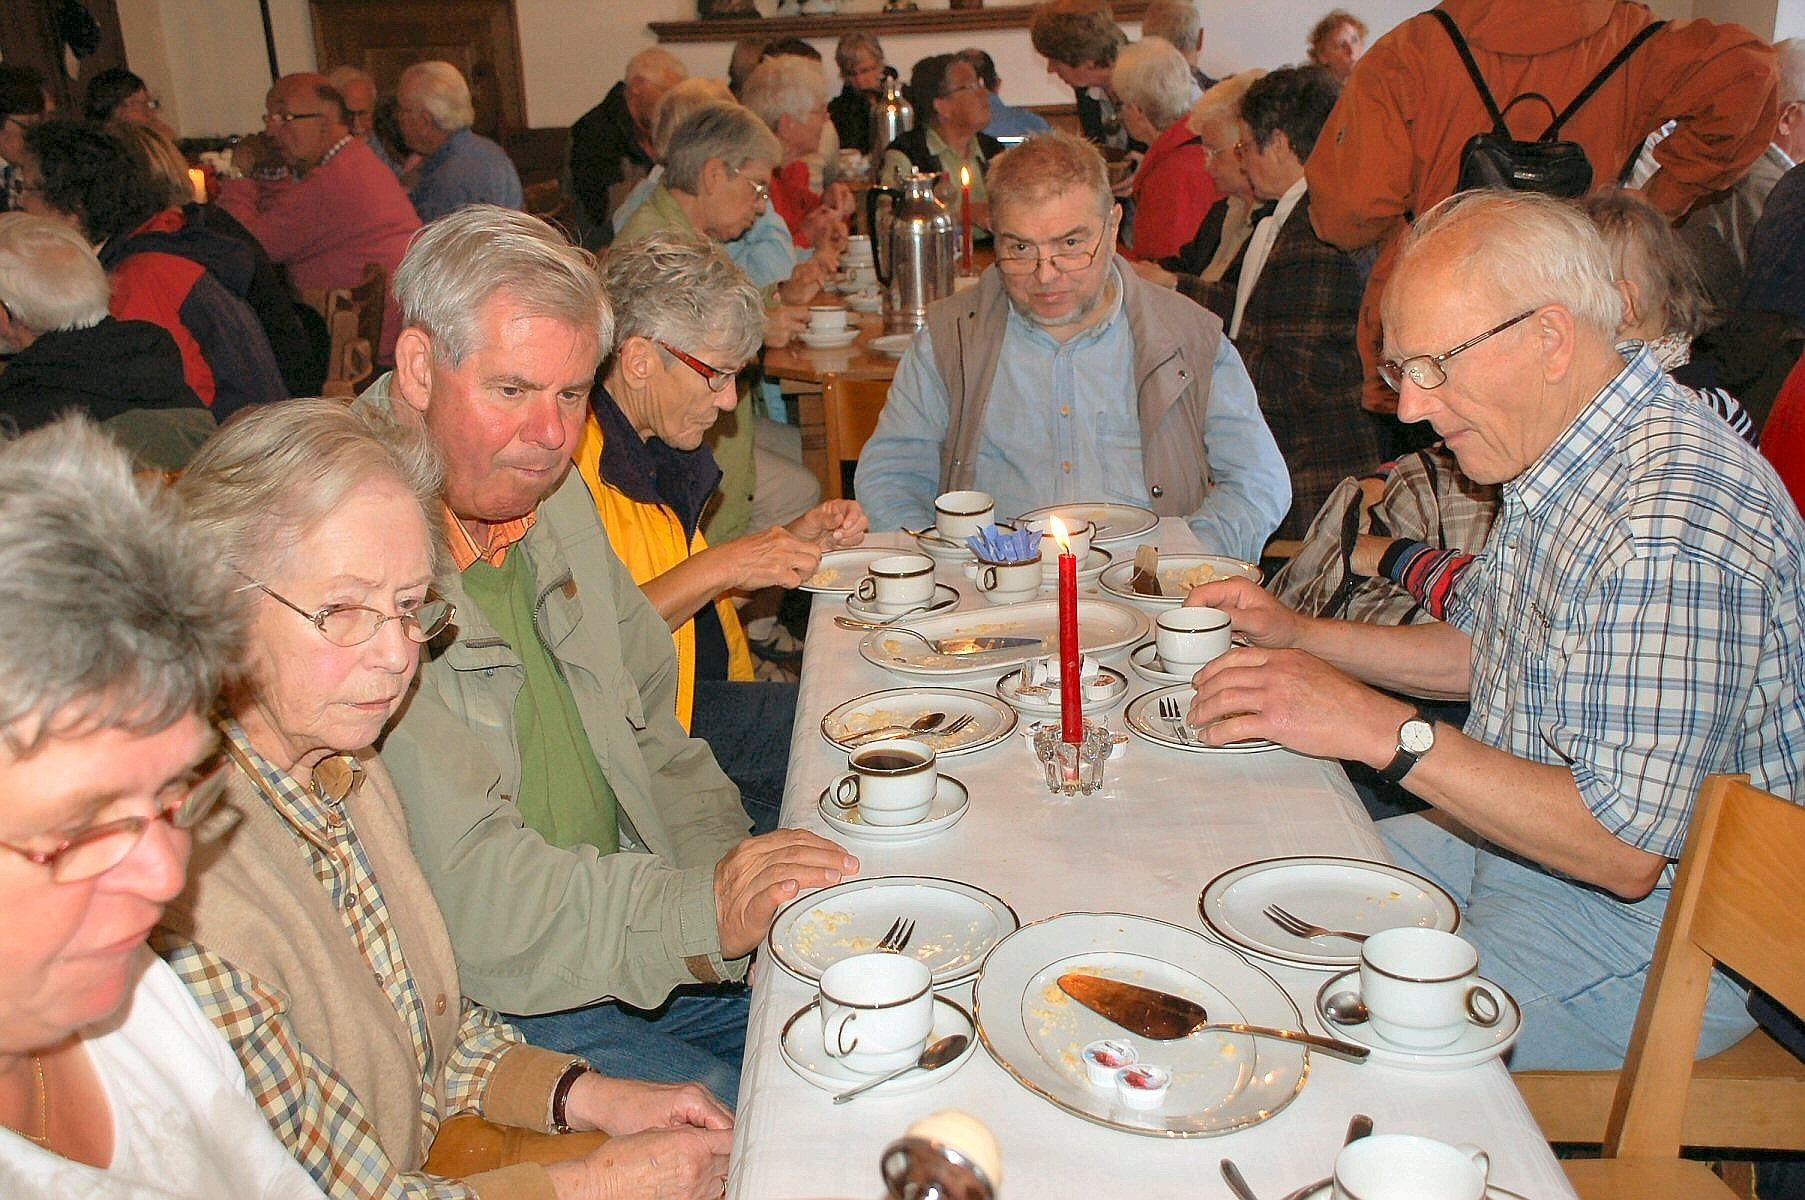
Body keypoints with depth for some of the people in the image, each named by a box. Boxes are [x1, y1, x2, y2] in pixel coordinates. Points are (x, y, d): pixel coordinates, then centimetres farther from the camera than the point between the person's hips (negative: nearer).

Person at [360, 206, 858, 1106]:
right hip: (477, 1007, -8)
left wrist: (730, 866, -3)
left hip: (621, 932, 8)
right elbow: (462, 888, -26)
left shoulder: (552, 495, 8)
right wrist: (700, 911, -32)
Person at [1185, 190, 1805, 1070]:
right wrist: (1296, 633, 3)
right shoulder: (1549, 459, 2)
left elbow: (1626, 850, -32)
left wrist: (1382, 730, -31)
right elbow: (1476, 654, 16)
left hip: (1658, 940, -9)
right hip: (1519, 840, 9)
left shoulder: (1672, 524, -31)